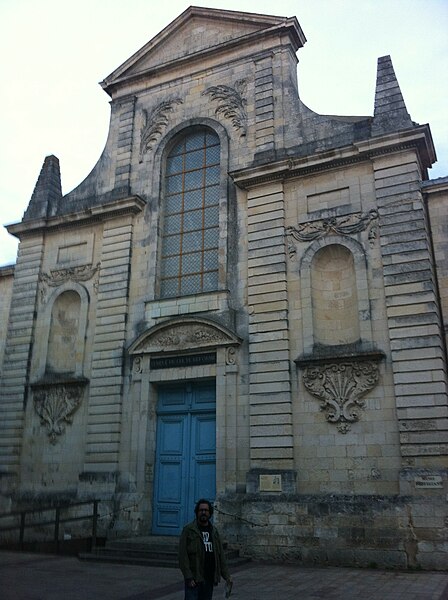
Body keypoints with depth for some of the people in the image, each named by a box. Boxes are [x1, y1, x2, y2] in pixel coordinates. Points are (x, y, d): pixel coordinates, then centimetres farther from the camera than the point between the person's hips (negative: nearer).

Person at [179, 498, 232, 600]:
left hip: (210, 579, 5)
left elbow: (221, 556, 13)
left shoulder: (214, 531, 12)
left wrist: (226, 576, 7)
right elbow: (183, 556, -10)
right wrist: (188, 577, -16)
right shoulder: (188, 530, -4)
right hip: (194, 579, -5)